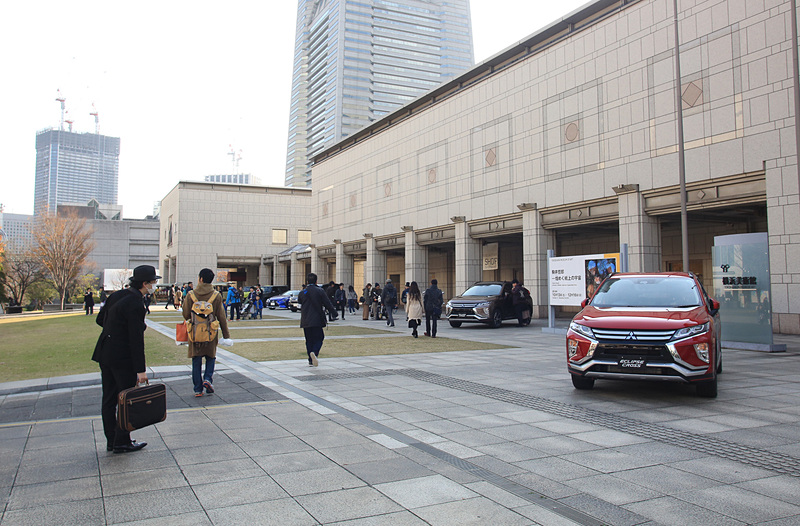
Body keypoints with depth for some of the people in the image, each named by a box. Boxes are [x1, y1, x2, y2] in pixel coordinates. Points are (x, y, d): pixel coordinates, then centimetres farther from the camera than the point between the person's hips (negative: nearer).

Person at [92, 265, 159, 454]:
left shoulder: (116, 295, 8)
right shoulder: (135, 304, -19)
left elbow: (100, 320, 18)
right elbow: (136, 339, -21)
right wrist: (141, 370, -19)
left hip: (104, 353, 9)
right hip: (122, 358, -9)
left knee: (109, 399, 13)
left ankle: (111, 441, 24)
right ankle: (122, 442, 10)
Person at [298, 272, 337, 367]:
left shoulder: (302, 293, 3)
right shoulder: (320, 291, -6)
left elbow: (299, 305, 14)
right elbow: (327, 303, -3)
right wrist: (333, 311, 13)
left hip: (305, 321, 3)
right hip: (317, 320, -3)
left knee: (309, 340, 11)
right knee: (318, 338, 4)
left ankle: (311, 361, 11)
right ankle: (314, 352, -25)